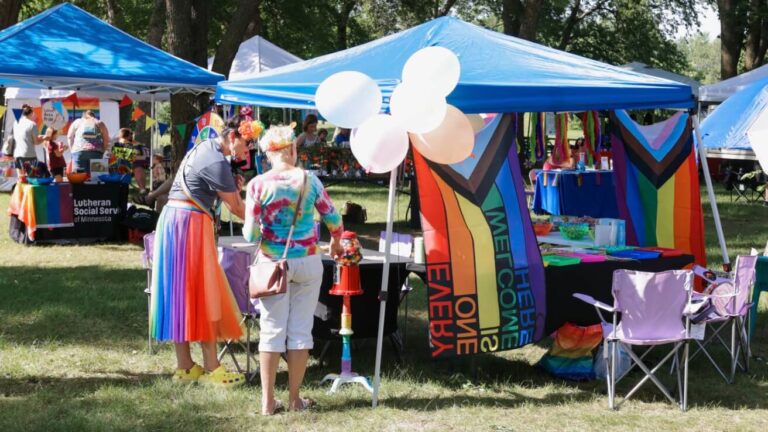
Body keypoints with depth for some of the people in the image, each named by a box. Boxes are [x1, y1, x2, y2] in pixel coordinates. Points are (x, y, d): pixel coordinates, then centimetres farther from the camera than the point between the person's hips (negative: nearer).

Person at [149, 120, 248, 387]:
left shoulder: (204, 147, 15)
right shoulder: (217, 162, -16)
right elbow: (235, 208, -10)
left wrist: (233, 188, 4)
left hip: (173, 219, 10)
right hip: (190, 223, -10)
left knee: (181, 294, 10)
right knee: (203, 295, -5)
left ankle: (184, 365, 14)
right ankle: (210, 367, -2)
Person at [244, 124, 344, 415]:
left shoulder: (258, 185, -8)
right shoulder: (309, 180, -4)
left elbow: (251, 234, -10)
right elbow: (333, 219, 4)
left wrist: (252, 234, 14)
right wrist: (335, 243, 23)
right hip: (308, 262, 0)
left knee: (272, 330, 7)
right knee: (301, 330, 7)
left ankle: (268, 401, 10)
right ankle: (295, 398, 13)